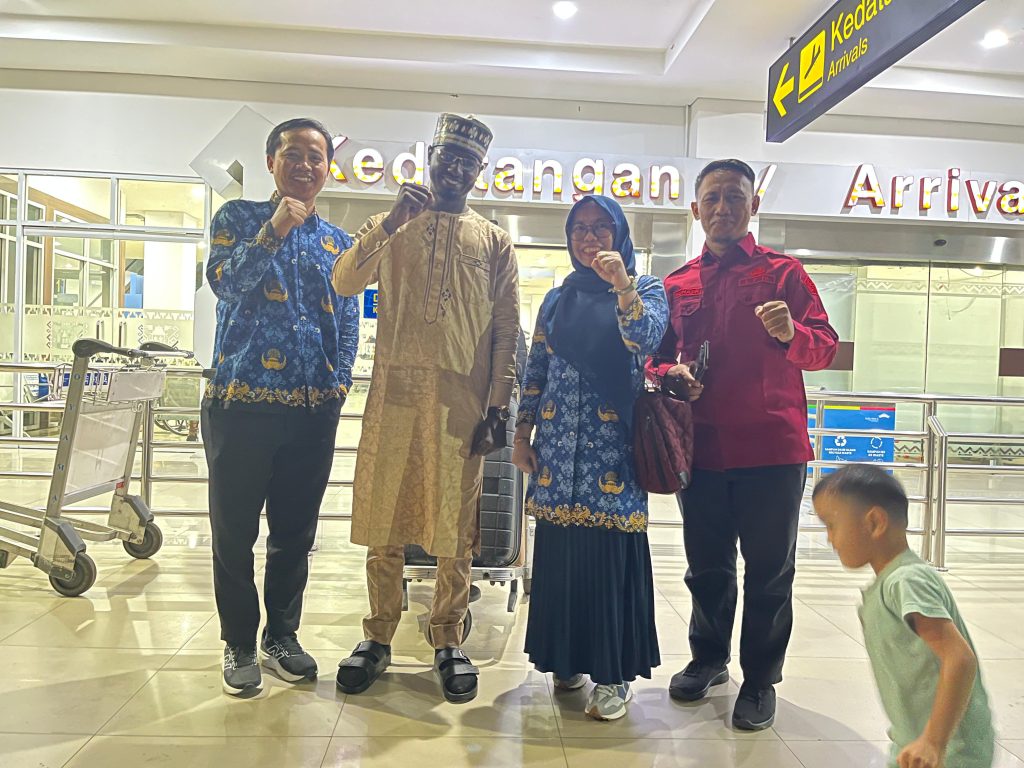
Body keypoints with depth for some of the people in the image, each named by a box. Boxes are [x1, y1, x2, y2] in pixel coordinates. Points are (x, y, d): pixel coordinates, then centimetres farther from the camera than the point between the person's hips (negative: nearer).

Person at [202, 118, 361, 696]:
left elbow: (349, 322, 13)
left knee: (296, 531, 11)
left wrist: (339, 382, 0)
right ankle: (240, 645, 22)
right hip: (242, 400, -3)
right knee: (235, 529, 5)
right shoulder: (240, 217, 5)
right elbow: (224, 282, -12)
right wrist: (274, 229, -22)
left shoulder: (339, 242, 14)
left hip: (314, 408, 3)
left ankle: (283, 636, 28)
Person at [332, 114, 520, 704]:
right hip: (395, 395, 1)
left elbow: (507, 331, 7)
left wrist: (499, 406, -1)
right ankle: (379, 637, 22)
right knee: (383, 519, 7)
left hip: (462, 402, 0)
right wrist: (392, 220, -12)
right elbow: (344, 283, -4)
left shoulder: (494, 242, 11)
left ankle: (448, 640, 21)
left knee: (456, 523, 5)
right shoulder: (392, 227, 13)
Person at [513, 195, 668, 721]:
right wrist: (522, 435, 10)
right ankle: (566, 657, 24)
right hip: (558, 444, 4)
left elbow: (646, 339, -16)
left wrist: (622, 285, -29)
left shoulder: (646, 289, 5)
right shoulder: (558, 298, 15)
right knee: (558, 552, 7)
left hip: (612, 444, -3)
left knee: (611, 553, -3)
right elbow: (535, 370, 14)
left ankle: (613, 673, 9)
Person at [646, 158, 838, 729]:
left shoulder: (783, 271, 2)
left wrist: (791, 334, -26)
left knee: (769, 571, 6)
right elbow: (658, 355, 17)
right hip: (702, 449, 3)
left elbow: (825, 348, -4)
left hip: (773, 447, -3)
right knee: (707, 567, 16)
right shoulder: (678, 284, 11)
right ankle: (709, 659, 36)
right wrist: (669, 372, -6)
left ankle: (761, 680, 23)